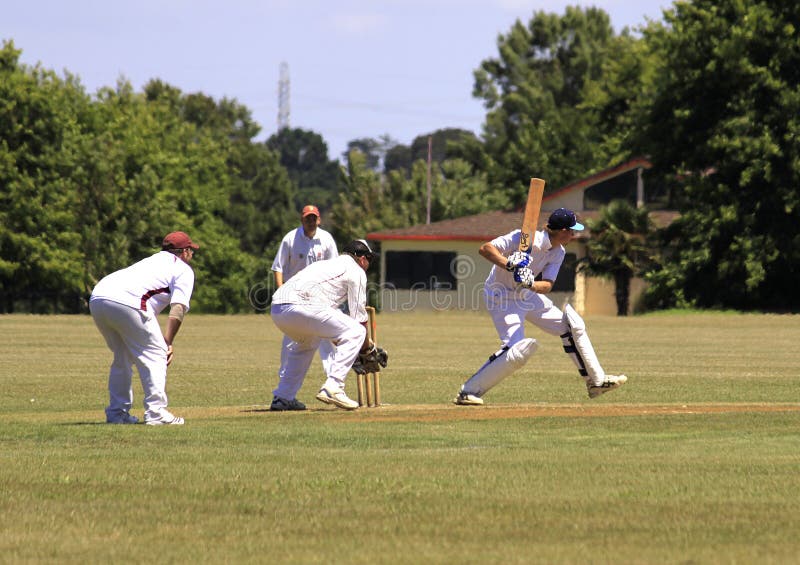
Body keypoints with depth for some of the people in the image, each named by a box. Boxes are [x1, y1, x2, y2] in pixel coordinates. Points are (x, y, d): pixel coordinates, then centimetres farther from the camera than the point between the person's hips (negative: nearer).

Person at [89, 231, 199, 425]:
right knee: (155, 355, 3)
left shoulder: (154, 260, 37)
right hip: (127, 302, -7)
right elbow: (178, 307, -1)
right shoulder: (184, 269, 15)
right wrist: (168, 343, -3)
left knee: (123, 357, 23)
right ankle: (156, 412, -6)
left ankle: (117, 412, 21)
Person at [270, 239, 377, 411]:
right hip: (301, 306, -9)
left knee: (306, 342, 36)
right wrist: (366, 346, 22)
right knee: (356, 332, -1)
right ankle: (332, 388, -11)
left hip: (276, 310, 9)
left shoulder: (326, 264, 37)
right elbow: (358, 316, 8)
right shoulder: (356, 271, 12)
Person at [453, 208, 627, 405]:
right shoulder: (525, 239, -25)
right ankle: (468, 391, -16)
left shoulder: (558, 253, -2)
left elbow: (547, 285, -10)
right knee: (517, 349, -24)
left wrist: (531, 284, -33)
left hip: (527, 295, 8)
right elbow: (485, 248, -29)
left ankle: (596, 381, 16)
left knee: (572, 325, 7)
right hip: (502, 297, -8)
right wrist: (509, 264, -45)